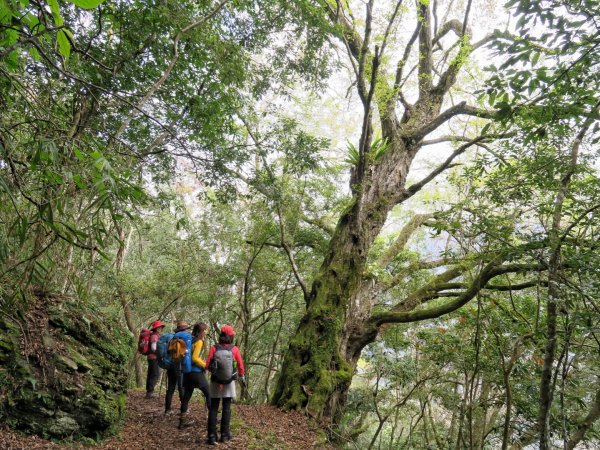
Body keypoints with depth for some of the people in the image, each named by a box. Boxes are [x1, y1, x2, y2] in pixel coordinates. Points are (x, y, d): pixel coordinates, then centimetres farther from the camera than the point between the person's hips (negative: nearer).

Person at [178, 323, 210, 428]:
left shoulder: (190, 340, 10)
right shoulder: (199, 342, -13)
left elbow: (191, 356, 15)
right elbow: (195, 358, -20)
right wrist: (205, 365, -9)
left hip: (187, 372, 8)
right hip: (196, 372, -8)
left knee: (186, 395, 11)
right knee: (209, 393, 5)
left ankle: (183, 420, 14)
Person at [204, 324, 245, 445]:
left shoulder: (214, 348, -8)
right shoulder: (234, 349, -8)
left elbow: (207, 365, -9)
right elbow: (240, 364, -2)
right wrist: (241, 376, 16)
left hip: (215, 382, 1)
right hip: (229, 382, 0)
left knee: (213, 409, 7)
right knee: (226, 408, 11)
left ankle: (212, 436, 4)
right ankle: (224, 434, 15)